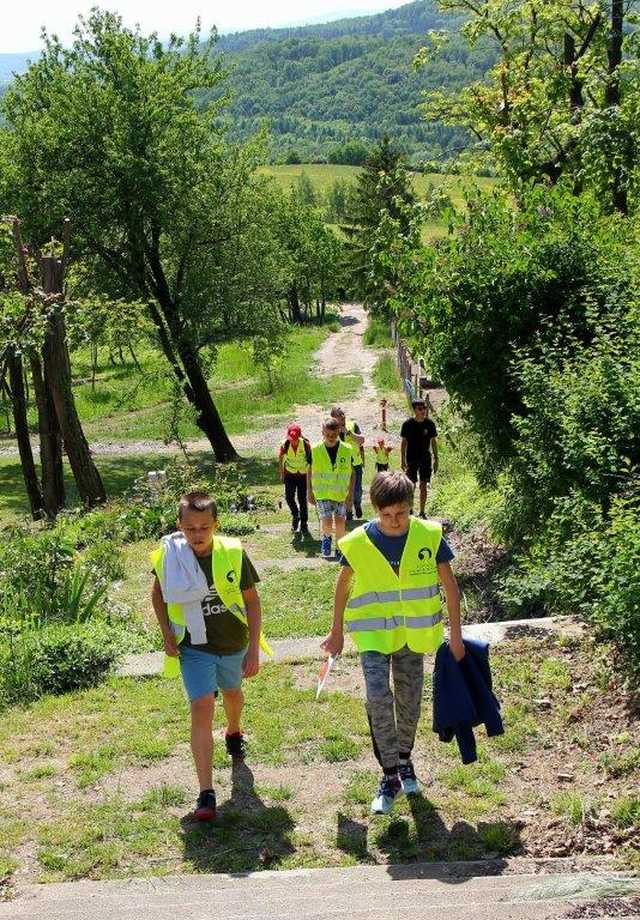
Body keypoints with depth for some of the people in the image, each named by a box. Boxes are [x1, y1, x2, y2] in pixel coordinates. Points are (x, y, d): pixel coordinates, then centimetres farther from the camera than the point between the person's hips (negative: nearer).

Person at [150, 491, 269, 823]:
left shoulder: (233, 553, -19)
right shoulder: (169, 556, -17)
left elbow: (252, 600, -9)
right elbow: (158, 592, 4)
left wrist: (253, 649, -10)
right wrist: (167, 634, -3)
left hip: (233, 644, 2)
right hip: (194, 647, -2)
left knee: (232, 692, 27)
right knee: (202, 709, -15)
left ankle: (233, 733, 62)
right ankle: (206, 793, -11)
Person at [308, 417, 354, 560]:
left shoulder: (346, 450, -4)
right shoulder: (315, 450, -6)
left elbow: (351, 472, 6)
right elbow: (310, 471, 5)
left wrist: (351, 492, 2)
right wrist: (310, 492, 6)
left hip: (341, 493, 1)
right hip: (322, 493, -1)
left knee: (340, 522, 1)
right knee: (327, 522, -13)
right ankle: (327, 538, 20)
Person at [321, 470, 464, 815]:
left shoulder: (429, 535, -12)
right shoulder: (358, 542, -14)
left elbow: (449, 584, -2)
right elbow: (344, 585, 3)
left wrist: (456, 634, 0)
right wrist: (336, 631, 10)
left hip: (414, 633, 2)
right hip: (373, 634, -1)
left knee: (409, 702, 13)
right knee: (378, 698, -17)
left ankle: (404, 760, 39)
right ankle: (390, 776, -3)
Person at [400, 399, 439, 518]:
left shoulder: (429, 424, -2)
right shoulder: (407, 424, -7)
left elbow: (433, 441, 6)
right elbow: (404, 442, 0)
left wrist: (436, 459, 4)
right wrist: (402, 460, -2)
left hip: (425, 459, 1)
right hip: (411, 459, -1)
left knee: (424, 486, 3)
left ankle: (422, 512, 12)